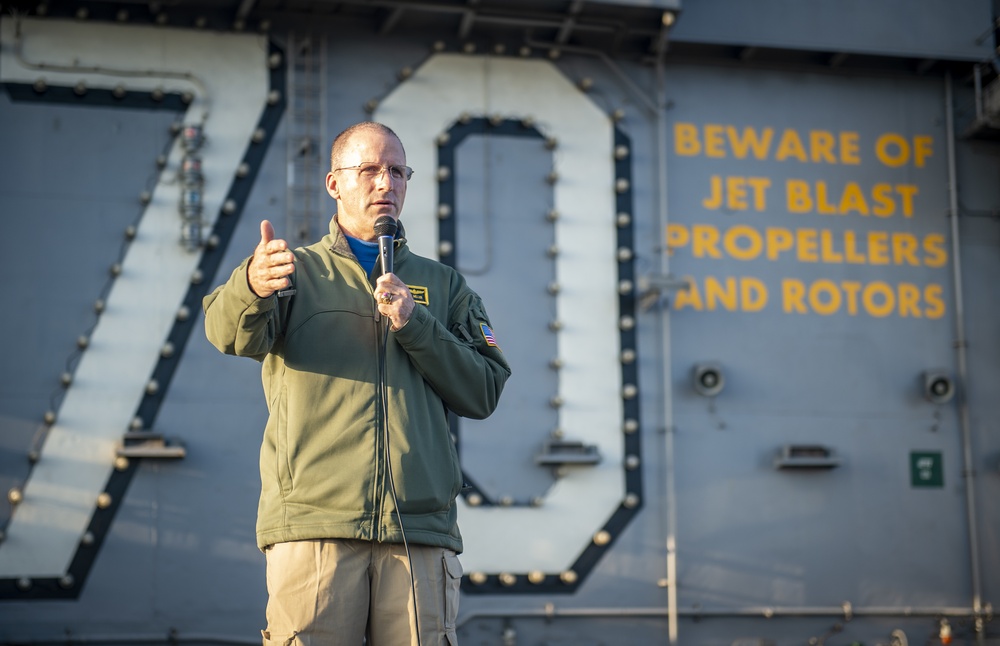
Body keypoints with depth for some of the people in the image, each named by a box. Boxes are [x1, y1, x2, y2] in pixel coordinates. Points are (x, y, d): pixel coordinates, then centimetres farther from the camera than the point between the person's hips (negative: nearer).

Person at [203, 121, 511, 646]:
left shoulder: (443, 285, 20)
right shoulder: (297, 270, 13)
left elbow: (484, 392, 9)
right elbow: (230, 334, -9)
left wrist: (414, 324, -5)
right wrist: (252, 287, -32)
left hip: (421, 528, 2)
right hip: (313, 522, -2)